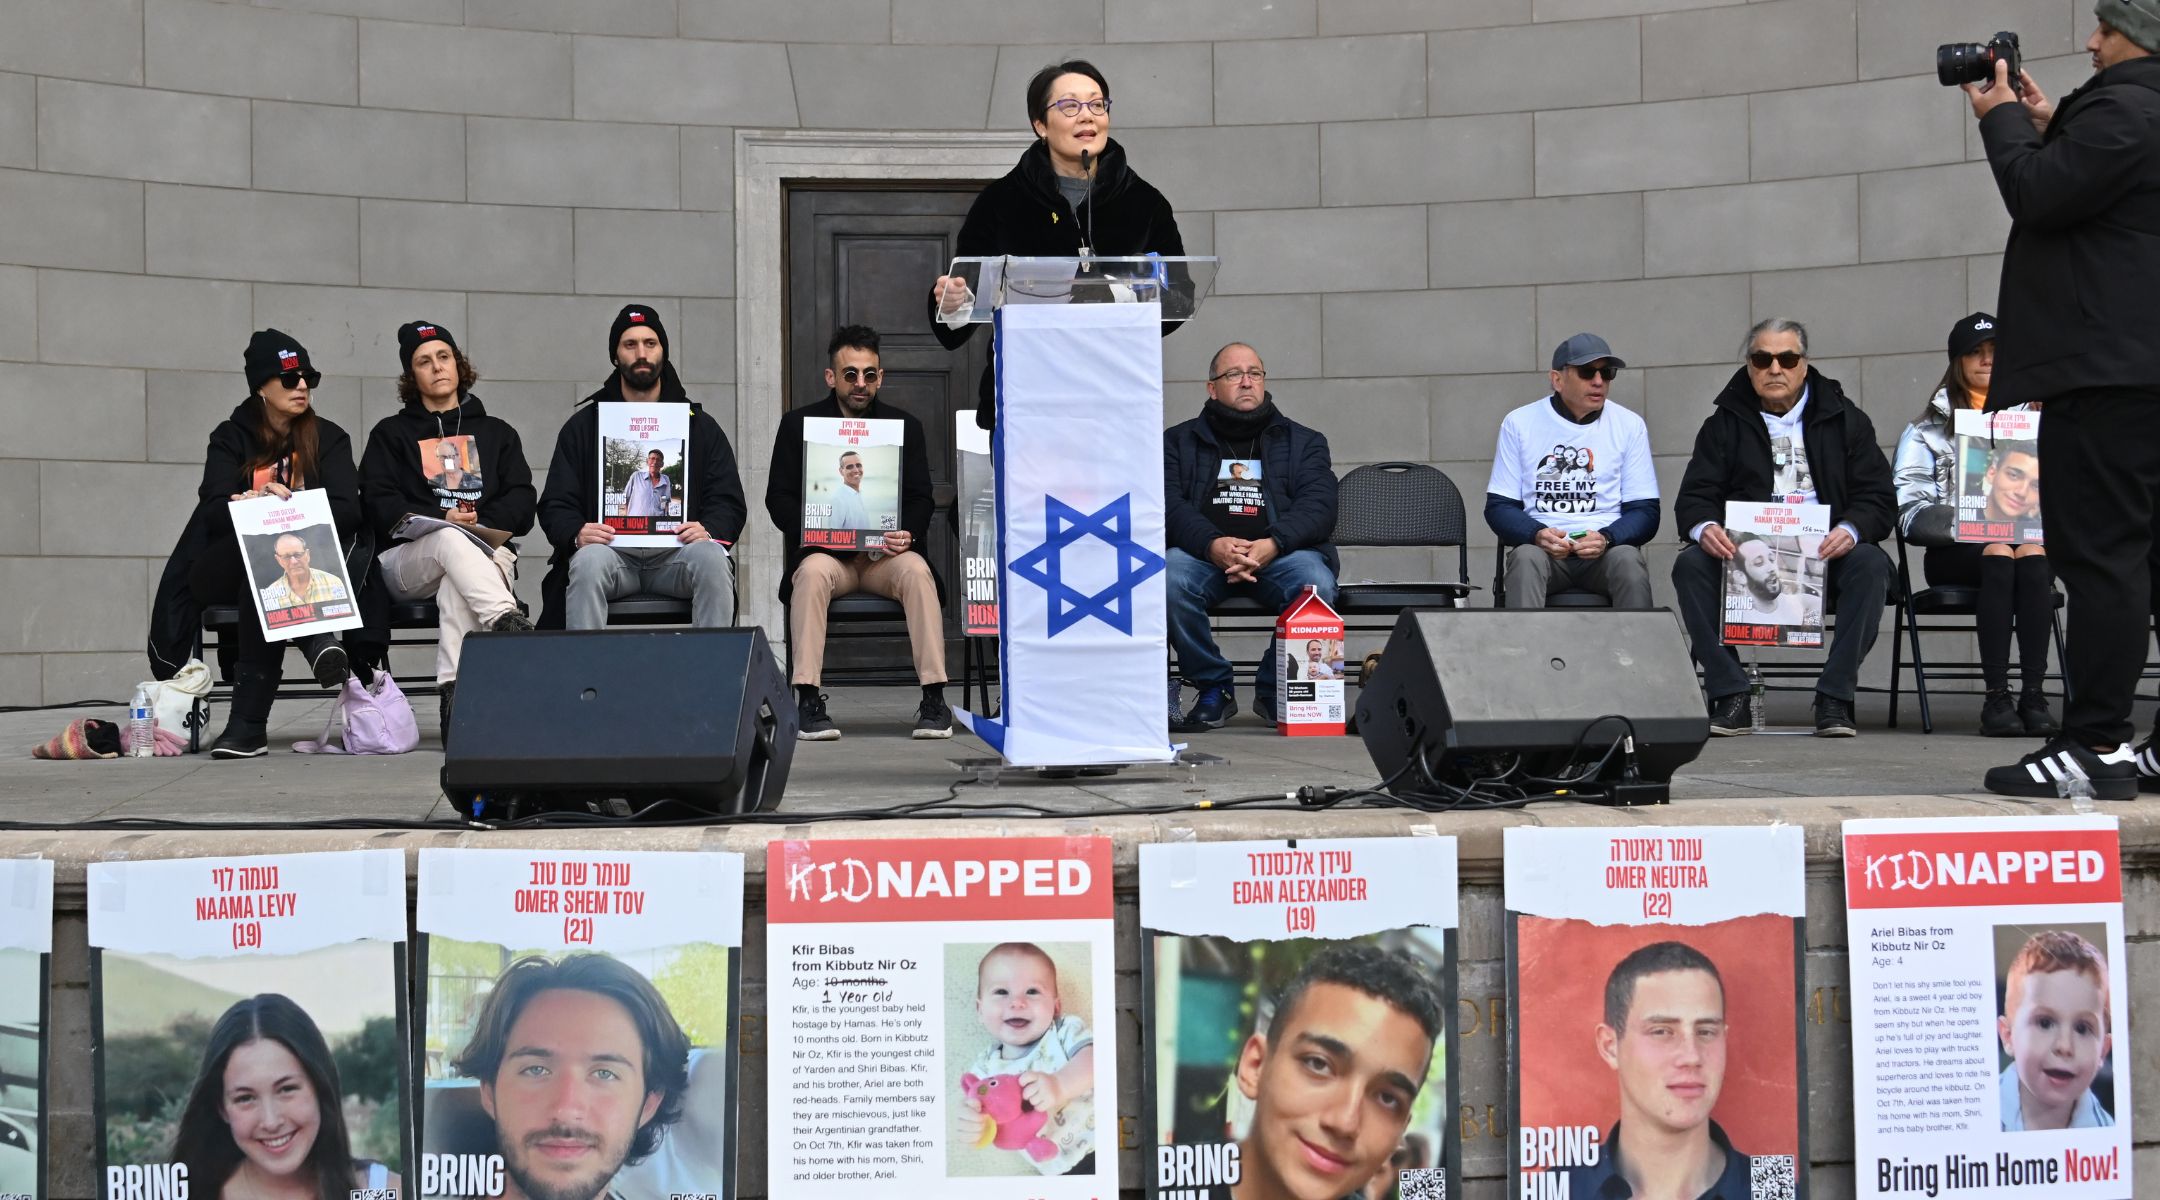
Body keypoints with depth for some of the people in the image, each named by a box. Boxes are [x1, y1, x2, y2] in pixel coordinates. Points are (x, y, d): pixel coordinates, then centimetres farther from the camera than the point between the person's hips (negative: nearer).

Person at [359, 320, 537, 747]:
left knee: (457, 583, -38)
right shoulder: (390, 434, 20)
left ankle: (453, 691, -49)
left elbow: (521, 504, 9)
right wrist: (442, 518, -13)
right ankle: (509, 624, -58)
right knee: (450, 540, -38)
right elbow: (380, 504, 4)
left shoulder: (497, 433, 24)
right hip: (407, 559, -1)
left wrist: (480, 521, -13)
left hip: (486, 551, 1)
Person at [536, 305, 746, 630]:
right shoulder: (583, 426, 17)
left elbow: (728, 502, 11)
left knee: (712, 558, -33)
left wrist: (708, 530, -13)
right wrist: (577, 533, -14)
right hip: (611, 549, 0)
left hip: (676, 553, 0)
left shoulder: (701, 426, 18)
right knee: (589, 561, -35)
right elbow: (556, 505, 11)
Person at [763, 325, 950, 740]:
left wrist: (907, 533, -15)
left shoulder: (905, 426, 12)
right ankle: (808, 700, -35)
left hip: (887, 552, 1)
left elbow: (921, 499, 8)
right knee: (812, 573, -36)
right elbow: (778, 497, 5)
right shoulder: (798, 425, 9)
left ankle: (934, 698, -32)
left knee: (916, 571, -33)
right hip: (826, 552, -1)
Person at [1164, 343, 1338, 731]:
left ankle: (1275, 691, -9)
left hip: (1279, 553, 0)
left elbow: (1318, 506, 2)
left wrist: (1271, 545, -19)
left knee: (1316, 583, -33)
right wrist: (1213, 545, -21)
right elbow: (1168, 504, 0)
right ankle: (1214, 690, -13)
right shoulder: (1179, 441, 18)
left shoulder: (1304, 441, 19)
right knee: (1169, 579, -33)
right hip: (1203, 553, 0)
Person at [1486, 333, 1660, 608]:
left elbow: (1645, 512, 6)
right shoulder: (1519, 423, 6)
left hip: (1606, 550, 0)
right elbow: (1498, 506, 6)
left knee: (1628, 560, -32)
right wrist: (1537, 534, -16)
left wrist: (1606, 538, -17)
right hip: (1542, 547, 0)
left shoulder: (1630, 425, 8)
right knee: (1526, 557, -33)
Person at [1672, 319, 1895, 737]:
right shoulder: (1725, 422, 13)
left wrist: (1851, 530, -20)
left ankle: (1834, 698, -25)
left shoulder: (1845, 419, 12)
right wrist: (1704, 527, -21)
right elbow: (1694, 496, 4)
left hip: (1824, 552, 0)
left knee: (1870, 564, -31)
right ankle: (1731, 698, -26)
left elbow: (1879, 498, 4)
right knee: (1690, 564, -28)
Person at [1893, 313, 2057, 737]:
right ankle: (1996, 697, -37)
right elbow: (1909, 509, -1)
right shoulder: (1929, 428, 12)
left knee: (2033, 554, -33)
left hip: (2028, 537, 2)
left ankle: (2034, 693, -37)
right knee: (1998, 555, -34)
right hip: (1954, 551, -2)